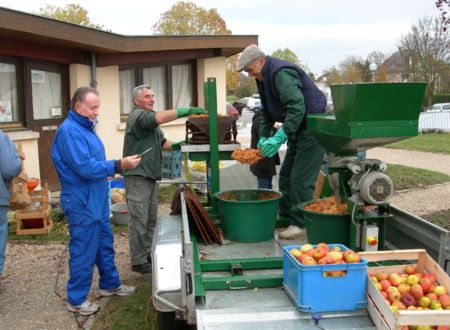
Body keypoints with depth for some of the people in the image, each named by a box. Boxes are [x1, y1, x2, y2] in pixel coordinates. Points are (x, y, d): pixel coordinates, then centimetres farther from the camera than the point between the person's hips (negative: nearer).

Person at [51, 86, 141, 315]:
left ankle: (110, 284, 35)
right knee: (84, 252, 0)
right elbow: (85, 167, -27)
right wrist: (120, 165, -26)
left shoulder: (85, 127, 12)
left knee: (105, 244, 20)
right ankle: (76, 300, 13)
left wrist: (110, 169, 12)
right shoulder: (70, 131, -21)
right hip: (82, 203, -10)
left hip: (97, 200, 10)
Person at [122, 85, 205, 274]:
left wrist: (176, 145, -2)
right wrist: (187, 111, -31)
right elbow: (160, 118, -31)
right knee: (139, 220, -6)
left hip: (150, 175, 10)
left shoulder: (148, 117, 21)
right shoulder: (138, 115, -11)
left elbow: (162, 142, 18)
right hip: (137, 176, -10)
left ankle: (147, 254, 24)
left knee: (150, 219, 14)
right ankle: (138, 262, 0)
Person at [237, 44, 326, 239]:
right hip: (297, 130, 11)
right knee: (286, 175, 13)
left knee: (300, 179, -10)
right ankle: (285, 216, 23)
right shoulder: (264, 78, 10)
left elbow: (297, 108, -32)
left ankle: (301, 223, 0)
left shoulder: (282, 74, -22)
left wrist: (279, 138, -33)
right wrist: (263, 137, 7)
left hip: (312, 127, -10)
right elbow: (267, 113, 19)